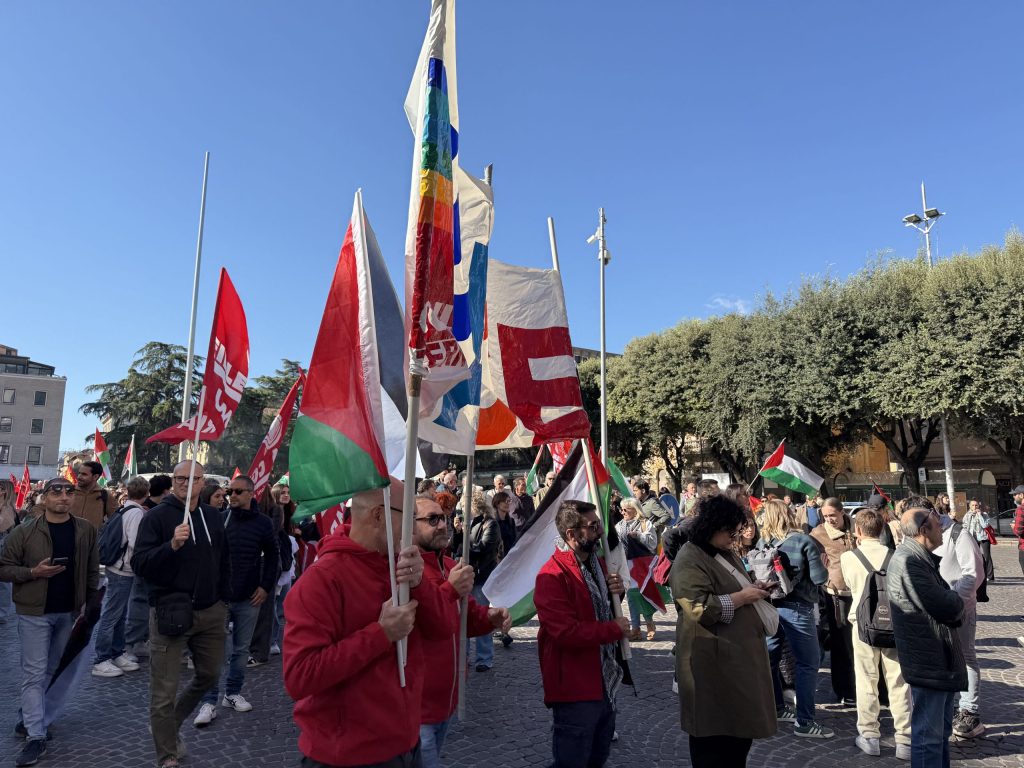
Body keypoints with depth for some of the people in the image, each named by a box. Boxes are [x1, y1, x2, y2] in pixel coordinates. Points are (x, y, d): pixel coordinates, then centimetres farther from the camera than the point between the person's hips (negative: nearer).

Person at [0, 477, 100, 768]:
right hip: (34, 612, -3)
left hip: (69, 612, 3)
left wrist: (90, 604, 3)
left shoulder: (85, 530, -1)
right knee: (34, 673, -1)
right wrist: (33, 572, -20)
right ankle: (36, 737, 3)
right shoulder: (24, 532, -8)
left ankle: (28, 718, 34)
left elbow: (92, 570, 5)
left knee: (50, 671, 16)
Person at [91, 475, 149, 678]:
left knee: (119, 615, 17)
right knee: (111, 616, -1)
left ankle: (118, 654, 28)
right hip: (123, 570, -9)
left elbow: (126, 539, 14)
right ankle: (101, 661, 7)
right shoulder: (137, 512, -18)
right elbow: (135, 544, -22)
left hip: (118, 568, 9)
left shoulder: (124, 509, 8)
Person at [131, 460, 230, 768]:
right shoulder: (157, 516, -7)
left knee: (209, 676, 16)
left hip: (210, 612, 5)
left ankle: (169, 724, 41)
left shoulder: (213, 517, 9)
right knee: (165, 690, 2)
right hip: (170, 612, -5)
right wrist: (172, 545, -30)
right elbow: (139, 564, -15)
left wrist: (224, 599, 15)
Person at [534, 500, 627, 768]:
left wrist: (615, 593, -4)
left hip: (604, 681, 9)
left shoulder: (596, 563, 6)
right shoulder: (552, 575, -24)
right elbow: (566, 632, -30)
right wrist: (615, 629, -19)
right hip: (575, 688, -9)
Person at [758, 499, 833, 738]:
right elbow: (819, 578, -12)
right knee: (808, 664, 4)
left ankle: (776, 708, 29)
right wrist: (822, 566, 8)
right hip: (796, 608, -5)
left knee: (770, 659, 15)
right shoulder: (804, 541, -12)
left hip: (768, 605, 5)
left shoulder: (762, 542, 0)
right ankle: (804, 722, 6)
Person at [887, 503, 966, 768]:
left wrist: (951, 601, -6)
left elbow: (944, 597, 15)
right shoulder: (908, 561, -23)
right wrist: (957, 602, -4)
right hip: (928, 663, -10)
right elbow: (946, 607, -24)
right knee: (929, 735, 0)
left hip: (940, 659, 10)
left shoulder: (922, 557, 11)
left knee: (941, 730, 22)